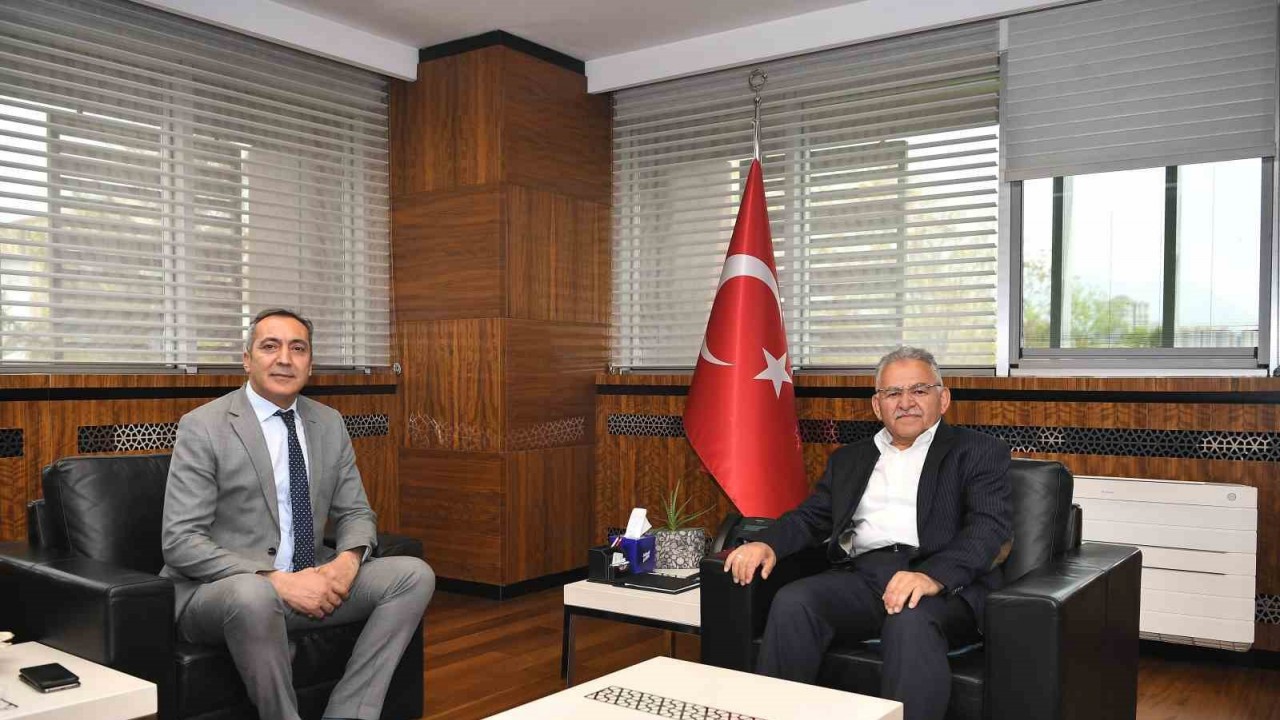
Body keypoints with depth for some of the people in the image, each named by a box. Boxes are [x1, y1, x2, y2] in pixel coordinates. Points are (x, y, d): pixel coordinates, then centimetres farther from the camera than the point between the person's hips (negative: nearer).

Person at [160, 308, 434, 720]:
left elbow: (355, 513, 12)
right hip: (216, 591, -5)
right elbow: (180, 541, -14)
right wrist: (277, 580, -24)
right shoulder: (203, 427, -8)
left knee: (415, 575, -11)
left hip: (307, 582, 5)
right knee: (254, 596, -38)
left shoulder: (330, 424, 7)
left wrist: (348, 559, -13)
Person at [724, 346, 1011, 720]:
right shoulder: (848, 459, 26)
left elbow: (991, 527, -3)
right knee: (792, 602, -26)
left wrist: (934, 576, -23)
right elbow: (811, 517, 21)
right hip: (861, 574, 4)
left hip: (945, 581, -3)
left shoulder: (979, 451, 11)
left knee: (910, 621, -37)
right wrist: (768, 543, -4)